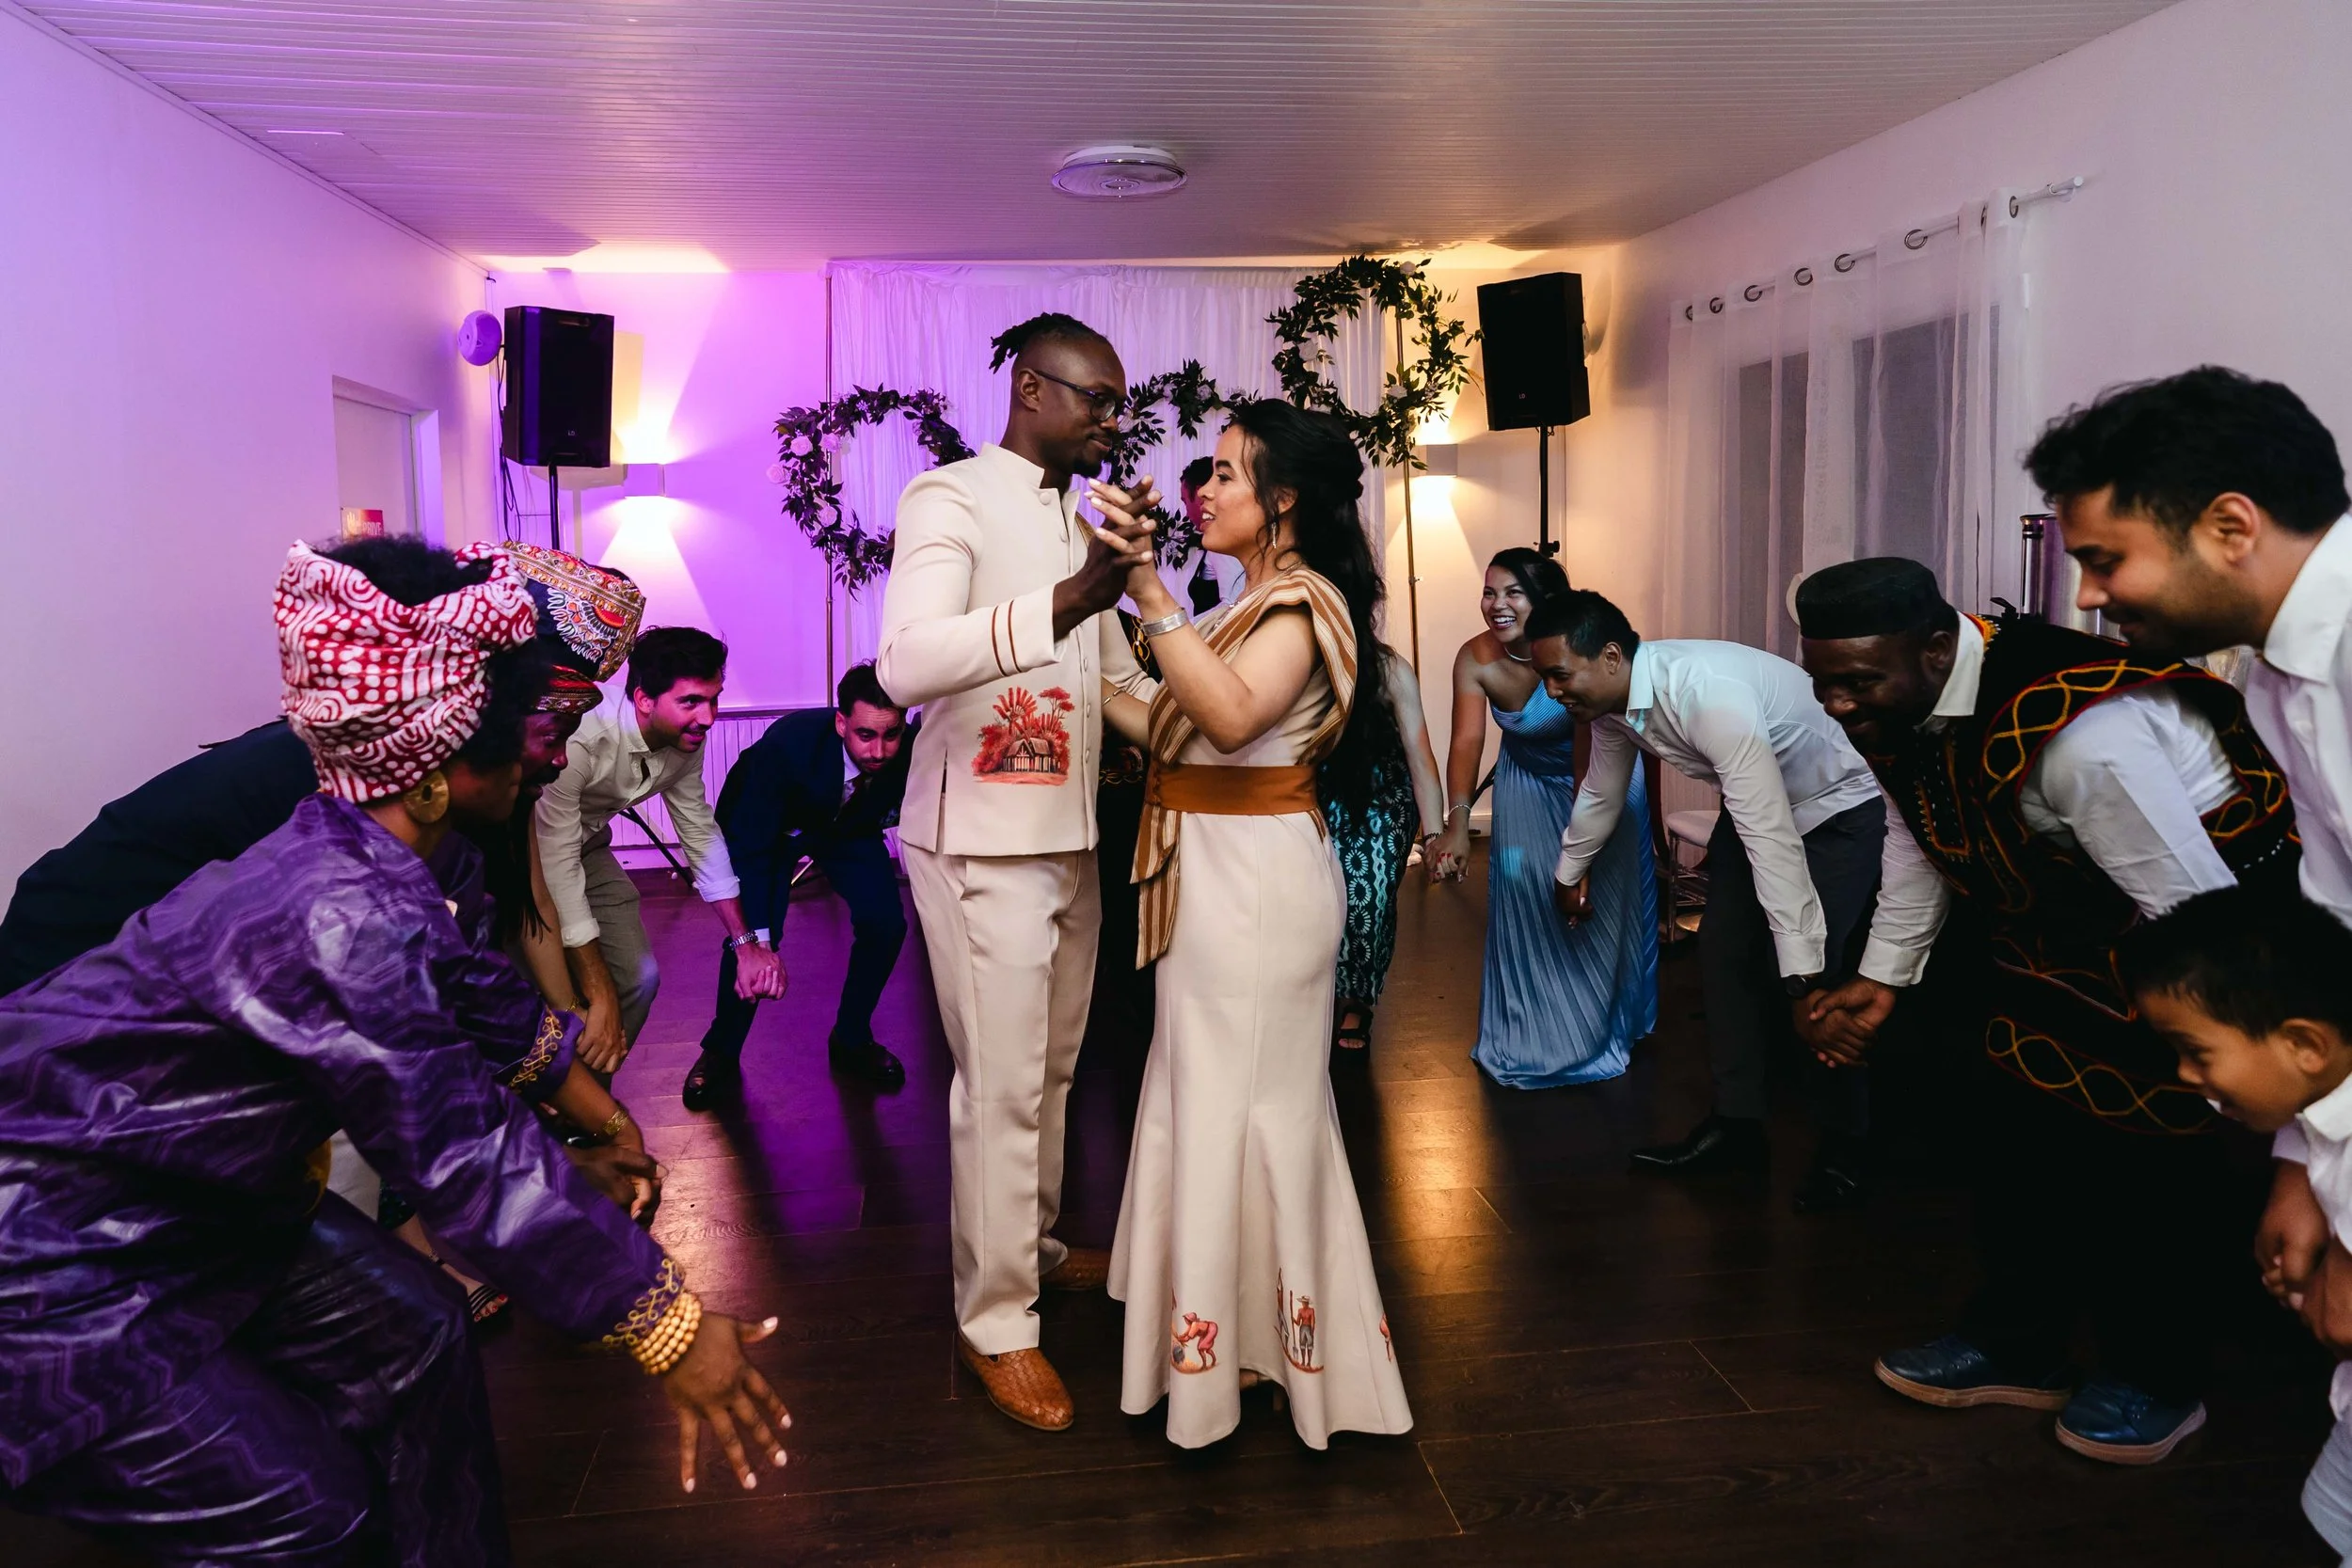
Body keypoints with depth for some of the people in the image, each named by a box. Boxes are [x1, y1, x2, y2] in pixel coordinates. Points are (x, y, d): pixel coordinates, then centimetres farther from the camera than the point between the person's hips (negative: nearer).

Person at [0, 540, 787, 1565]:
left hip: (189, 1202, 9)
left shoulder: (361, 862, -4)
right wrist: (667, 1327, -25)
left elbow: (467, 989, 15)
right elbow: (469, 1154, -31)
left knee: (414, 1336, 10)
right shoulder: (335, 913, -33)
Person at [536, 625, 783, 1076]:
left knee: (638, 979, -4)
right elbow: (556, 869, -35)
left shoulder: (686, 739, -15)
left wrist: (747, 942, -7)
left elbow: (700, 833, -2)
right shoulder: (578, 740, -37)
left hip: (587, 846, 6)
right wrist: (599, 997, -33)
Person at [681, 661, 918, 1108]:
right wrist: (757, 943, -42)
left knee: (886, 923, -13)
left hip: (849, 824, 3)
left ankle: (851, 1041, 13)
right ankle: (721, 1053, 7)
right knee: (751, 932, -19)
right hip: (767, 824, -3)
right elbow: (749, 849, -36)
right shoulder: (788, 743, -40)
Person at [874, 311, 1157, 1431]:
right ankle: (993, 1322, 12)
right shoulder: (950, 498, -11)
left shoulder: (1080, 521, 15)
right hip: (981, 842, -8)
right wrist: (1068, 600, -42)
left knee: (1051, 1068, 18)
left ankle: (1034, 1245, 36)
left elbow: (1117, 674, 25)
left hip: (1068, 836, 8)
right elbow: (906, 664, -30)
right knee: (1000, 1085, -2)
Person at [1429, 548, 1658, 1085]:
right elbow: (1466, 742, -30)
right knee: (1521, 891, 0)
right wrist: (1457, 822, -44)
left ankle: (1599, 1028, 22)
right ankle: (1531, 1033, 15)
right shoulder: (1475, 659, -22)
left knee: (1601, 904, 1)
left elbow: (1588, 753, -36)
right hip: (1527, 783, 3)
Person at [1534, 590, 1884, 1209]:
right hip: (1752, 804, 8)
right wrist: (1570, 873, 25)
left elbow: (1772, 838, -40)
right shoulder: (1612, 700, -12)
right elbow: (1600, 793, 10)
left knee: (1817, 975, -16)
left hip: (1838, 807, -8)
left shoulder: (1709, 692, -38)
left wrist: (1803, 972, -40)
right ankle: (1736, 1126, 16)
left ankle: (1844, 1149, 3)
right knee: (1723, 953, 4)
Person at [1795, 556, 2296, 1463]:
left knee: (2157, 1139, -4)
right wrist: (1881, 978, 3)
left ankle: (2155, 1379, 19)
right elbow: (1914, 833, 3)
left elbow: (2200, 919, -33)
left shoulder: (2084, 732, -41)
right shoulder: (1894, 706, -16)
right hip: (2059, 919, 8)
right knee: (2024, 1116, 12)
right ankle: (2017, 1348, 28)